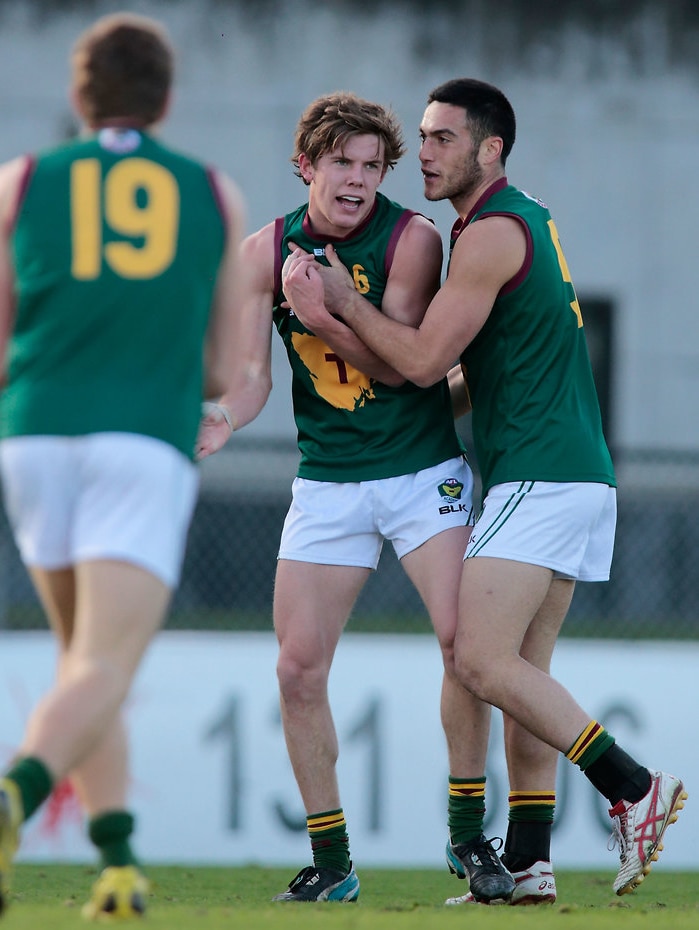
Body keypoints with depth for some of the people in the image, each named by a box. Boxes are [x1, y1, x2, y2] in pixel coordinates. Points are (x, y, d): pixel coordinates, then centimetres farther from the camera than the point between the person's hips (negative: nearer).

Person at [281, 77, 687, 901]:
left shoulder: (491, 233, -12)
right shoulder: (530, 219, 19)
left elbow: (424, 360, -13)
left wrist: (341, 300, -2)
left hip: (538, 476, -10)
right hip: (578, 471, 10)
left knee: (481, 661, -15)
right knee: (520, 671, 7)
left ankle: (633, 790, -16)